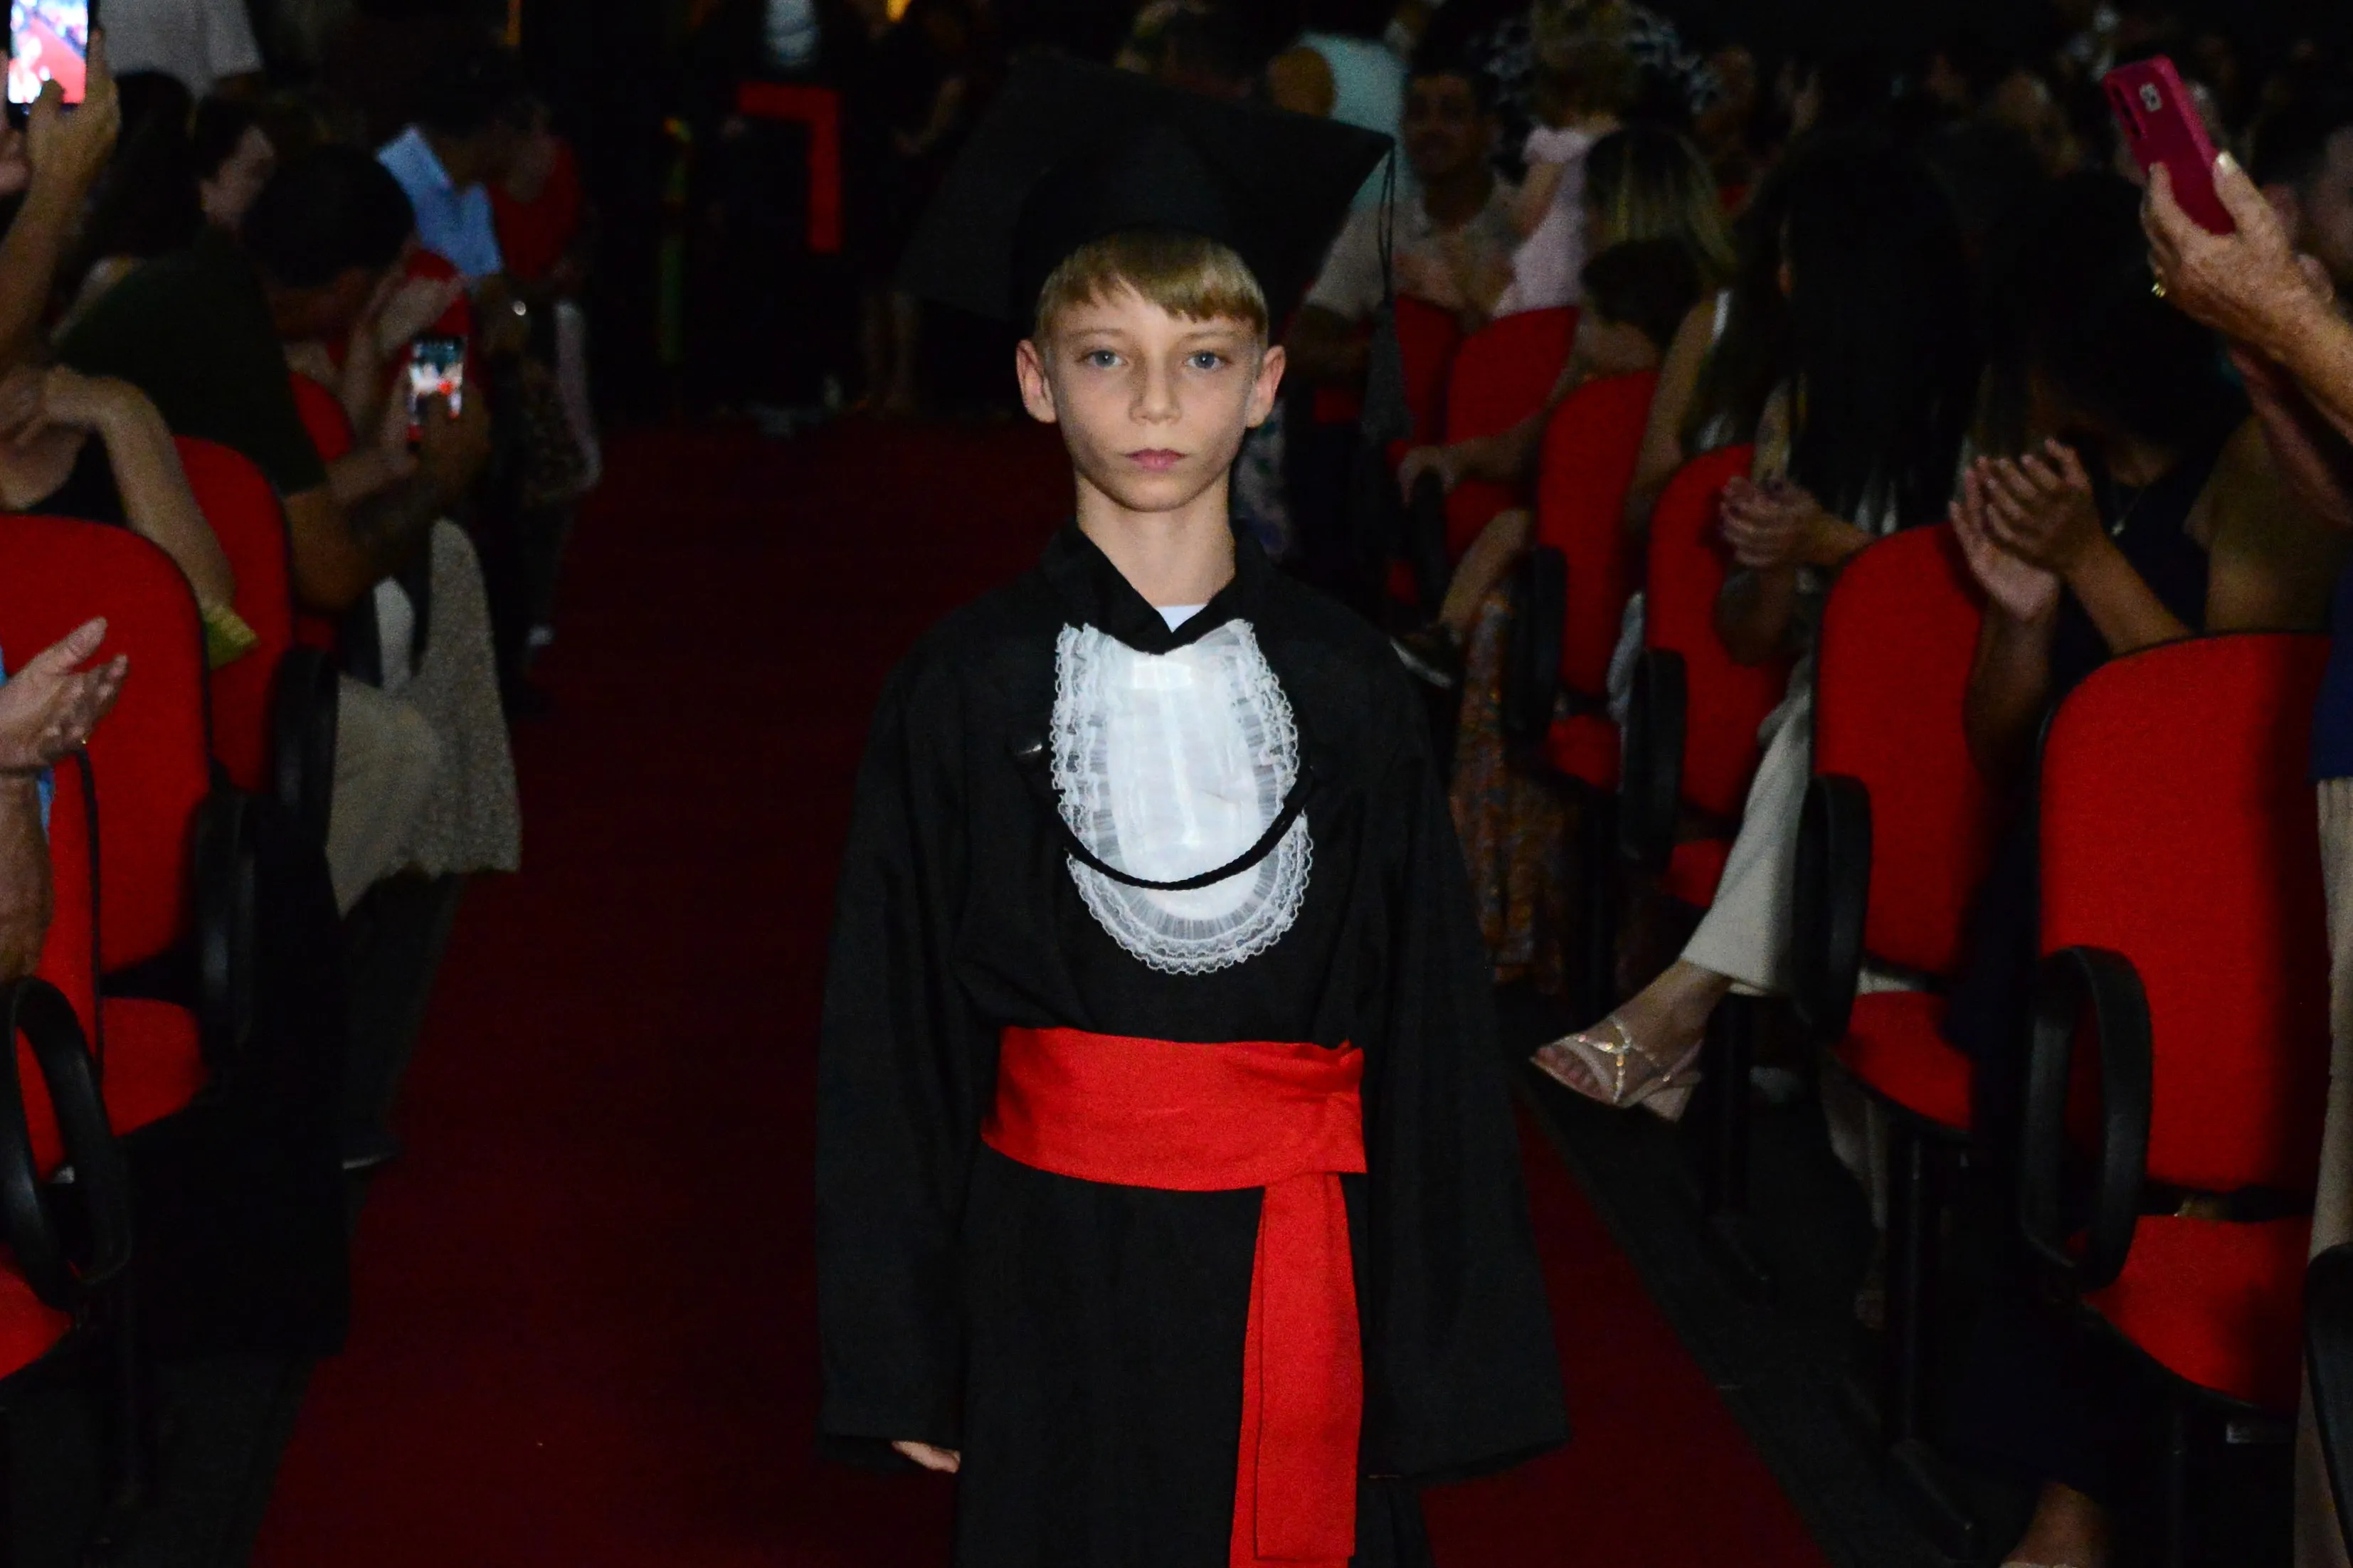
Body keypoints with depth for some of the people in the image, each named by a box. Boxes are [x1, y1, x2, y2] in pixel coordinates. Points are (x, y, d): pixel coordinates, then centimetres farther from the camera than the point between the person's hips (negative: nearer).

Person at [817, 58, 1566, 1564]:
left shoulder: (1345, 686, 0)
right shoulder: (970, 689, -1)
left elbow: (1434, 1019, 2)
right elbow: (893, 1026, 3)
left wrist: (1449, 1350, 1)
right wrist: (900, 1353, 2)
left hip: (1293, 1270, 0)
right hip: (1055, 1276, 0)